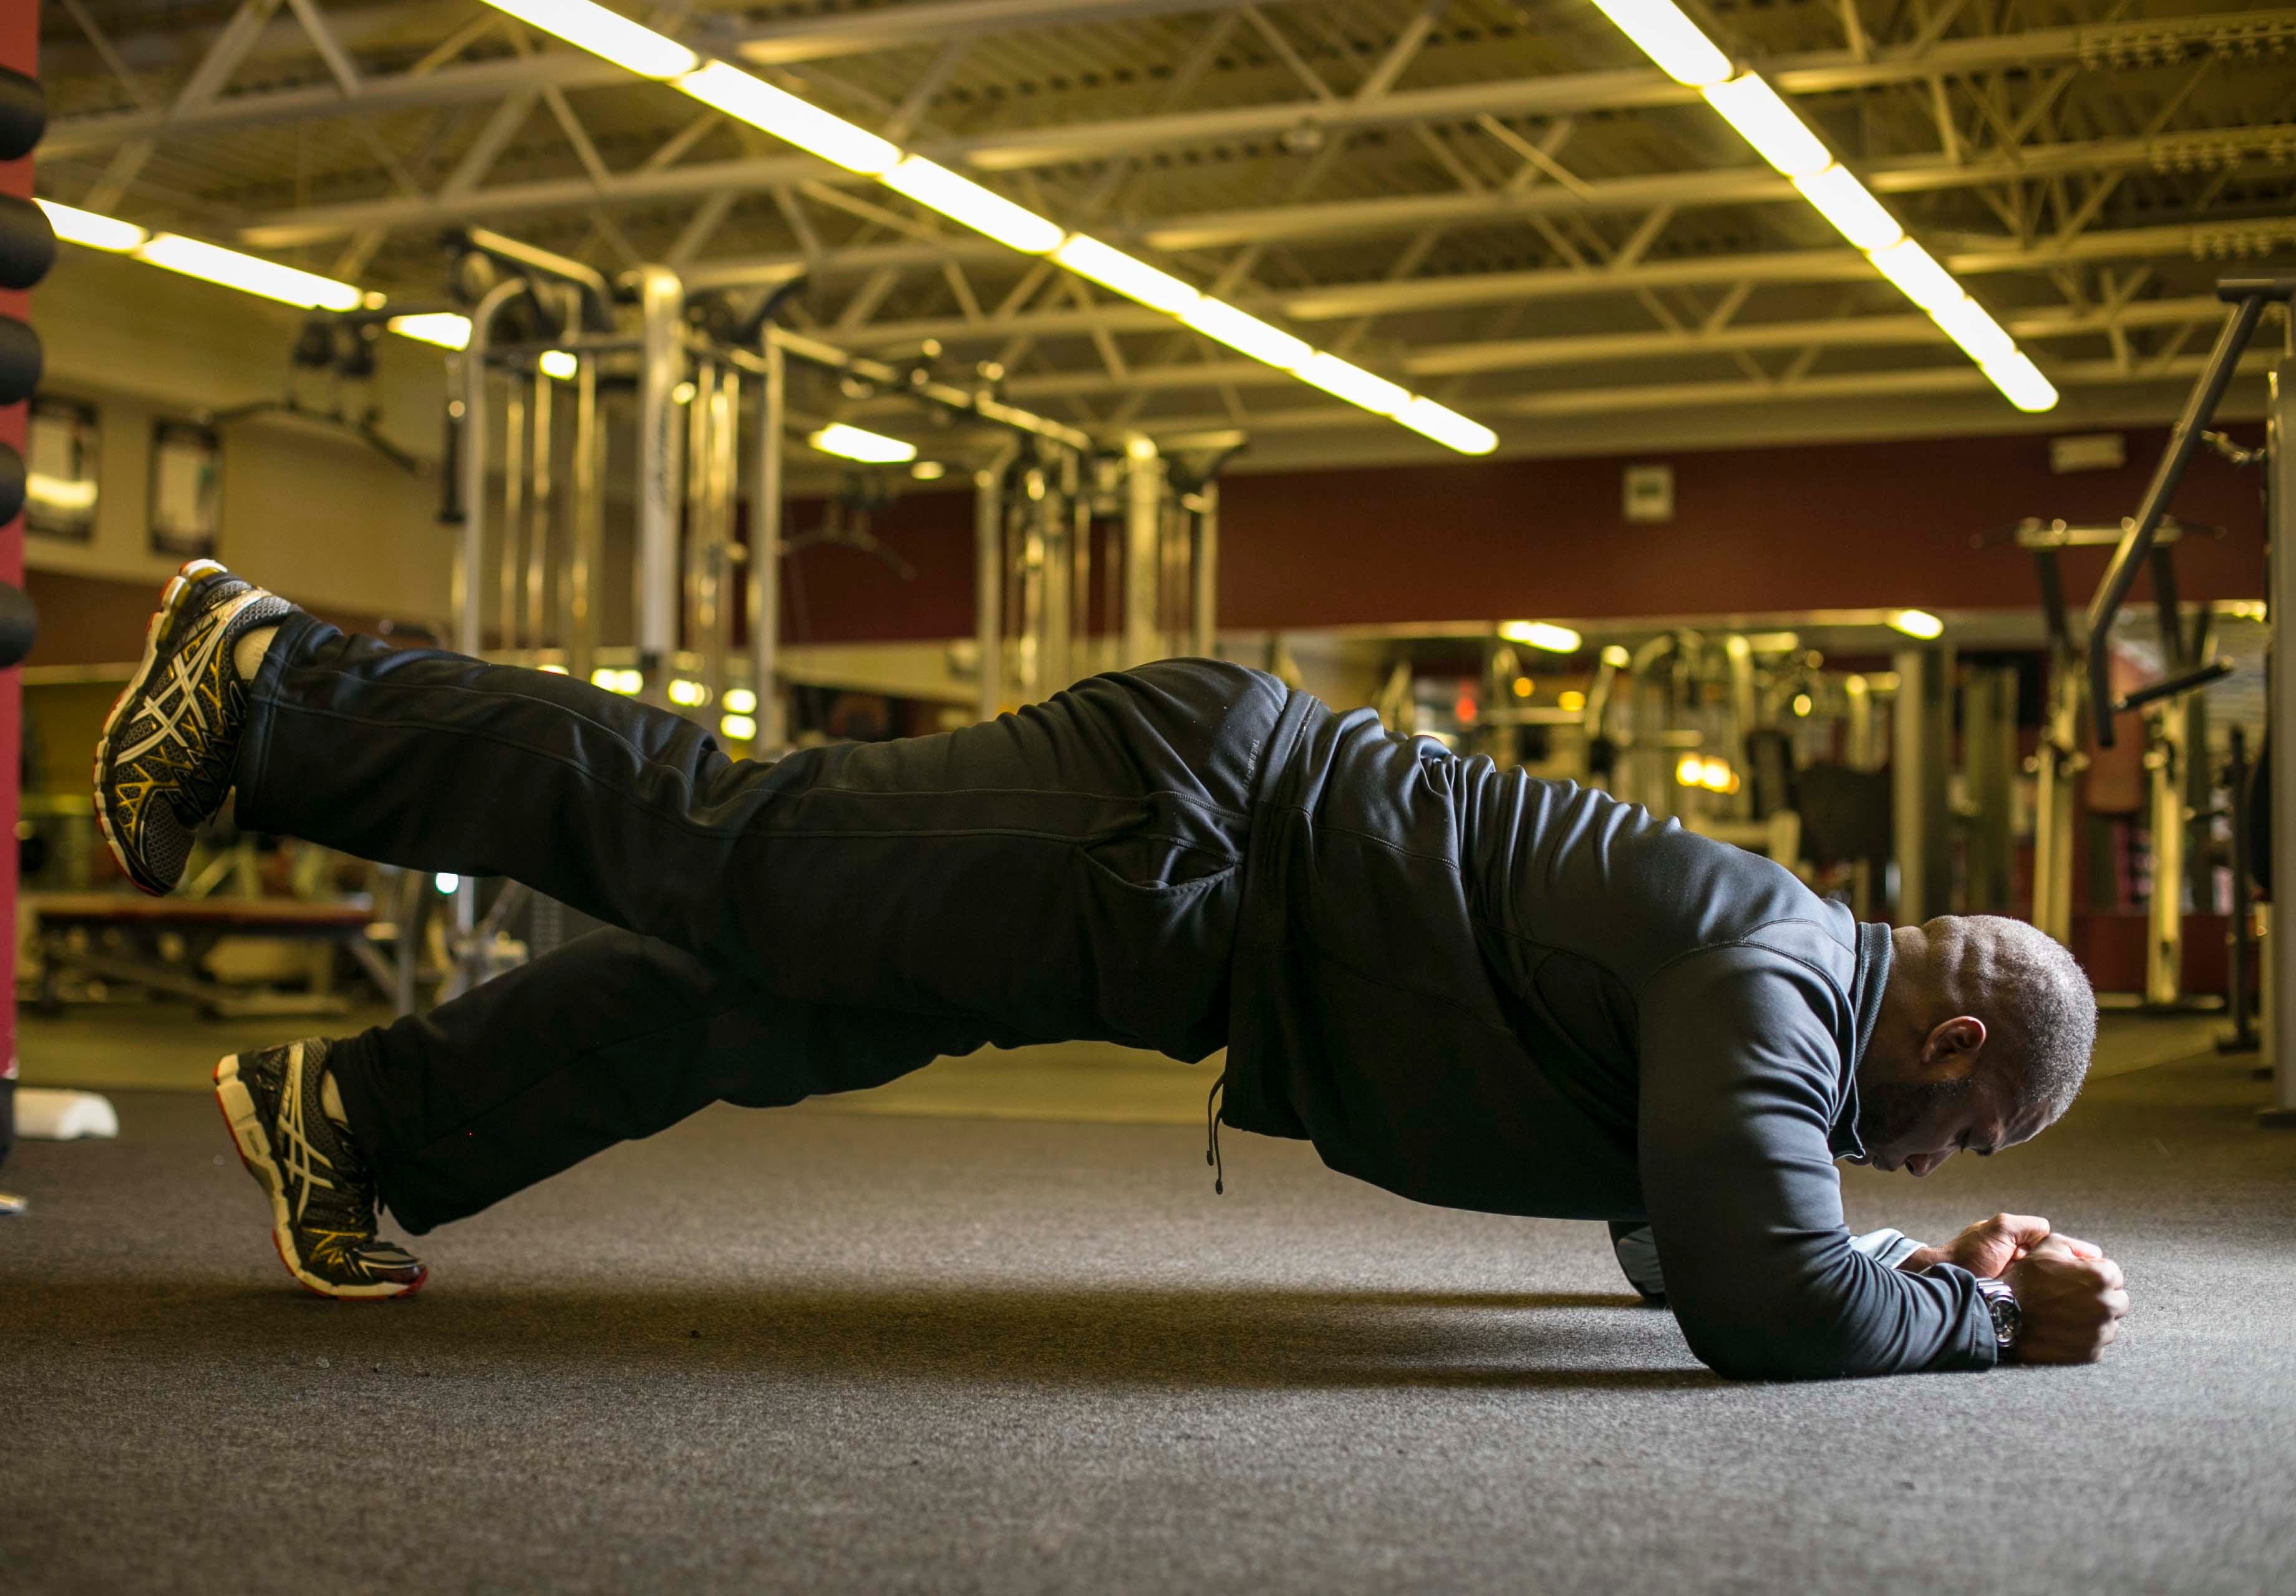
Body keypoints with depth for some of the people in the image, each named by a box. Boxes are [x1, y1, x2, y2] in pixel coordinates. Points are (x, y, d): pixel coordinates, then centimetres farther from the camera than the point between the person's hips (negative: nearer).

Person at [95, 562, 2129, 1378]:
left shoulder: (1785, 968, 15)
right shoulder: (1770, 982, -15)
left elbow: (1688, 1214, 31)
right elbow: (1763, 1305, -30)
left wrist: (1918, 1256, 20)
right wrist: (1988, 1315, -13)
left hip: (1218, 856, 8)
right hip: (1193, 828, -8)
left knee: (755, 995, 10)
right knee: (702, 846, -2)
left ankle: (354, 1115, 19)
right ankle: (269, 685, 8)